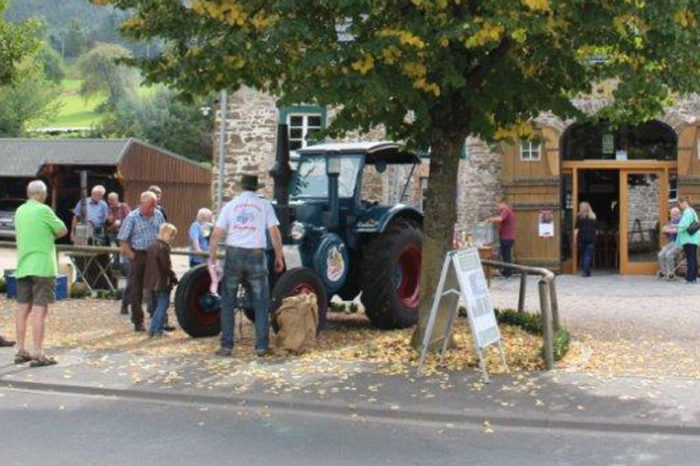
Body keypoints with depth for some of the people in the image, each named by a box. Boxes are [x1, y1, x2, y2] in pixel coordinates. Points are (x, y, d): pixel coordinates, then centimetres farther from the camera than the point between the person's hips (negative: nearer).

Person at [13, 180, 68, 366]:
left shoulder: (19, 211, 11)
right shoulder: (43, 210, -10)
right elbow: (62, 231, -4)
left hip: (22, 266, 7)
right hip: (42, 266, -7)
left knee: (23, 308, 12)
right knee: (40, 310, -6)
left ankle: (21, 351, 16)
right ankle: (38, 355, -7)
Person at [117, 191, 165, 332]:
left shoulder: (158, 215, 5)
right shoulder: (132, 217, -7)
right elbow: (122, 240, -7)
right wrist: (132, 256, -11)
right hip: (139, 256, -4)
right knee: (137, 290, 3)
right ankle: (138, 321, 13)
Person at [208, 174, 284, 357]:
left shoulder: (230, 206, 7)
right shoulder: (264, 205, 3)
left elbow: (216, 234, 2)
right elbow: (275, 233, -1)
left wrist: (212, 258, 10)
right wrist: (279, 257, 7)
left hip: (234, 254, 1)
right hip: (256, 256, -1)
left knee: (228, 303, 10)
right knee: (261, 303, 8)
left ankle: (226, 345, 8)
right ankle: (261, 346, 6)